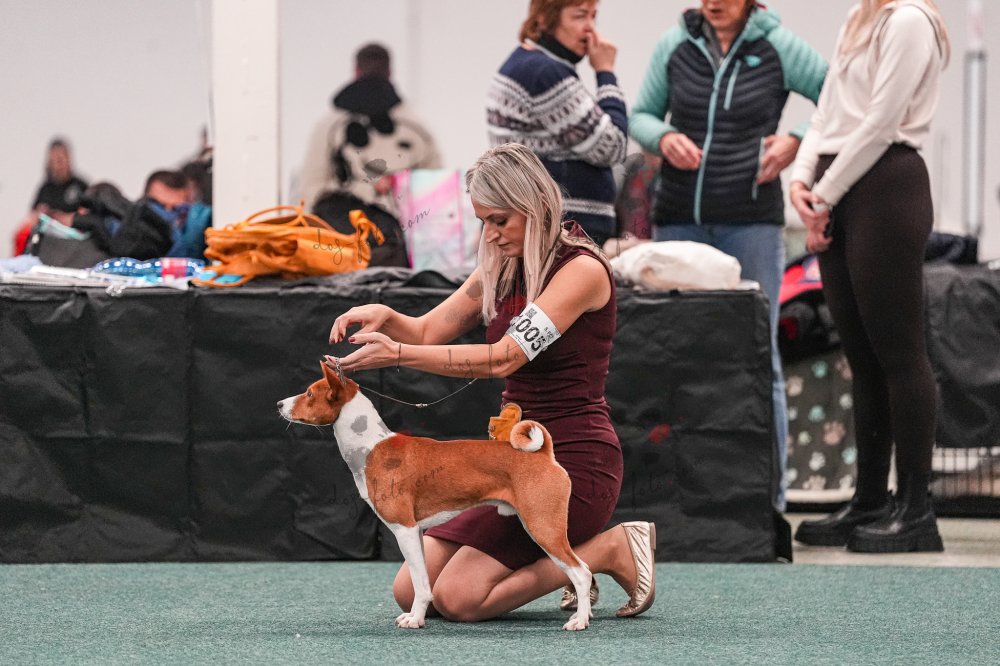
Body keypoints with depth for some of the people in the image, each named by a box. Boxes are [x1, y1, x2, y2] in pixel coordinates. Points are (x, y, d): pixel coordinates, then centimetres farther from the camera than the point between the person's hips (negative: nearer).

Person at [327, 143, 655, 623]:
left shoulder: (582, 269, -15)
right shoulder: (502, 268, 10)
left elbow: (504, 358, -23)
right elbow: (428, 331, 13)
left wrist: (398, 354, -29)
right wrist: (385, 317, -10)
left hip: (575, 459, -8)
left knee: (457, 597, -19)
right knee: (411, 591, -1)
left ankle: (610, 550, -2)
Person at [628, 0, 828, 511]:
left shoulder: (779, 49, -1)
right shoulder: (674, 47, 7)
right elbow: (641, 117, 14)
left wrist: (797, 141, -10)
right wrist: (664, 138, -7)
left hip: (751, 219, -3)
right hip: (679, 219, 3)